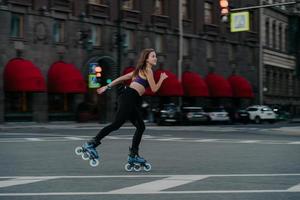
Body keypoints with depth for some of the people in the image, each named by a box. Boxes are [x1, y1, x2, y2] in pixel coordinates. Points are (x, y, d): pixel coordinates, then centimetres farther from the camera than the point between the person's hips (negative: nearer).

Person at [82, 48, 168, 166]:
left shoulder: (141, 70, 26)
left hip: (132, 102, 10)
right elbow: (154, 89, -3)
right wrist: (162, 79, 12)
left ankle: (133, 154, 10)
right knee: (116, 124, -15)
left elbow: (122, 78, 24)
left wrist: (107, 87, 25)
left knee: (140, 127, 10)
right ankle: (92, 144, -16)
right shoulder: (147, 70, -1)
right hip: (129, 98, -10)